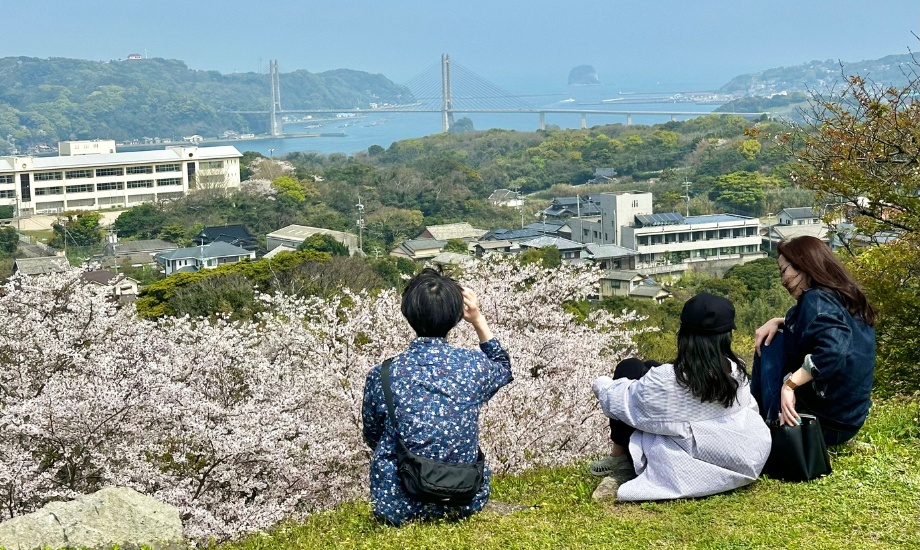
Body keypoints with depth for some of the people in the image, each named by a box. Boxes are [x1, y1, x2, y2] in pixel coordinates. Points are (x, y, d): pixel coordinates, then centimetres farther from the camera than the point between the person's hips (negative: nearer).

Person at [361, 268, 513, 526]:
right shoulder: (474, 365, -11)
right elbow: (504, 368, 17)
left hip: (399, 507, -1)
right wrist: (478, 320, 11)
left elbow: (372, 437, 5)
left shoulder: (382, 376, -13)